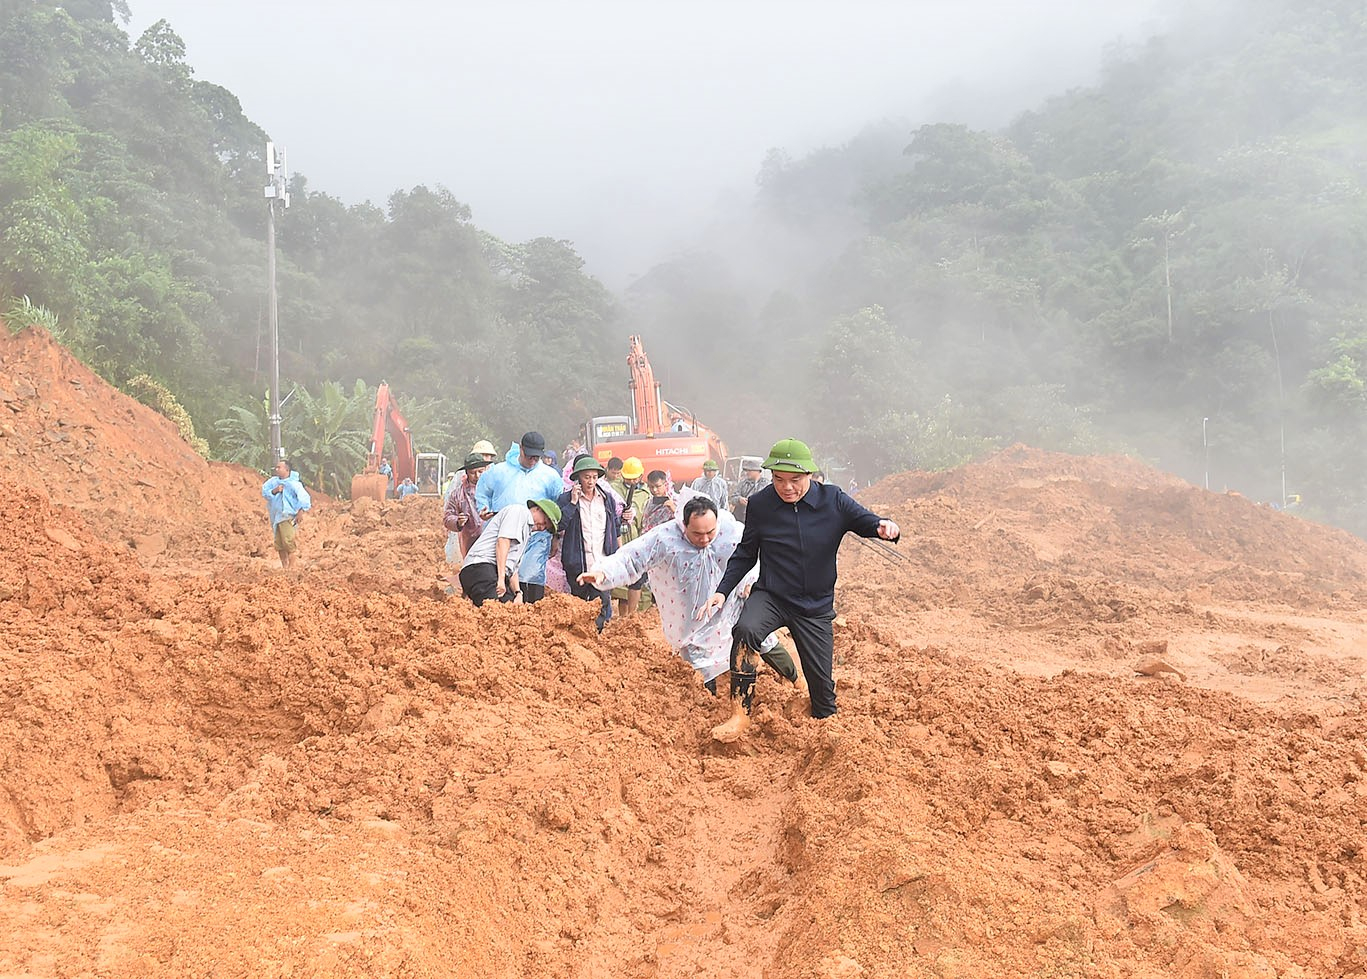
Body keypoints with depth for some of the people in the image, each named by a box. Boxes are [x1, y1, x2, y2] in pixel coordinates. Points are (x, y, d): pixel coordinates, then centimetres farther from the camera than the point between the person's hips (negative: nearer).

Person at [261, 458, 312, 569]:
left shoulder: (293, 484, -10)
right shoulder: (274, 481, 8)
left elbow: (304, 498, -12)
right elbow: (264, 492, 0)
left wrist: (299, 513, -16)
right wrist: (274, 491, -17)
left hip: (287, 517, -6)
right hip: (275, 517, 7)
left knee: (288, 542, -13)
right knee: (279, 544, 10)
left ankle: (291, 567, -8)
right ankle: (284, 566, 22)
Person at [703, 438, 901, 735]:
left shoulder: (833, 500, -8)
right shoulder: (759, 504, -6)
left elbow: (867, 521, -4)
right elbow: (745, 553, 5)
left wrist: (885, 527, -29)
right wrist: (723, 590, -4)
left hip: (815, 607, 1)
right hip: (770, 596, -1)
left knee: (821, 680, 6)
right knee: (745, 630, -33)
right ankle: (741, 715, -25)